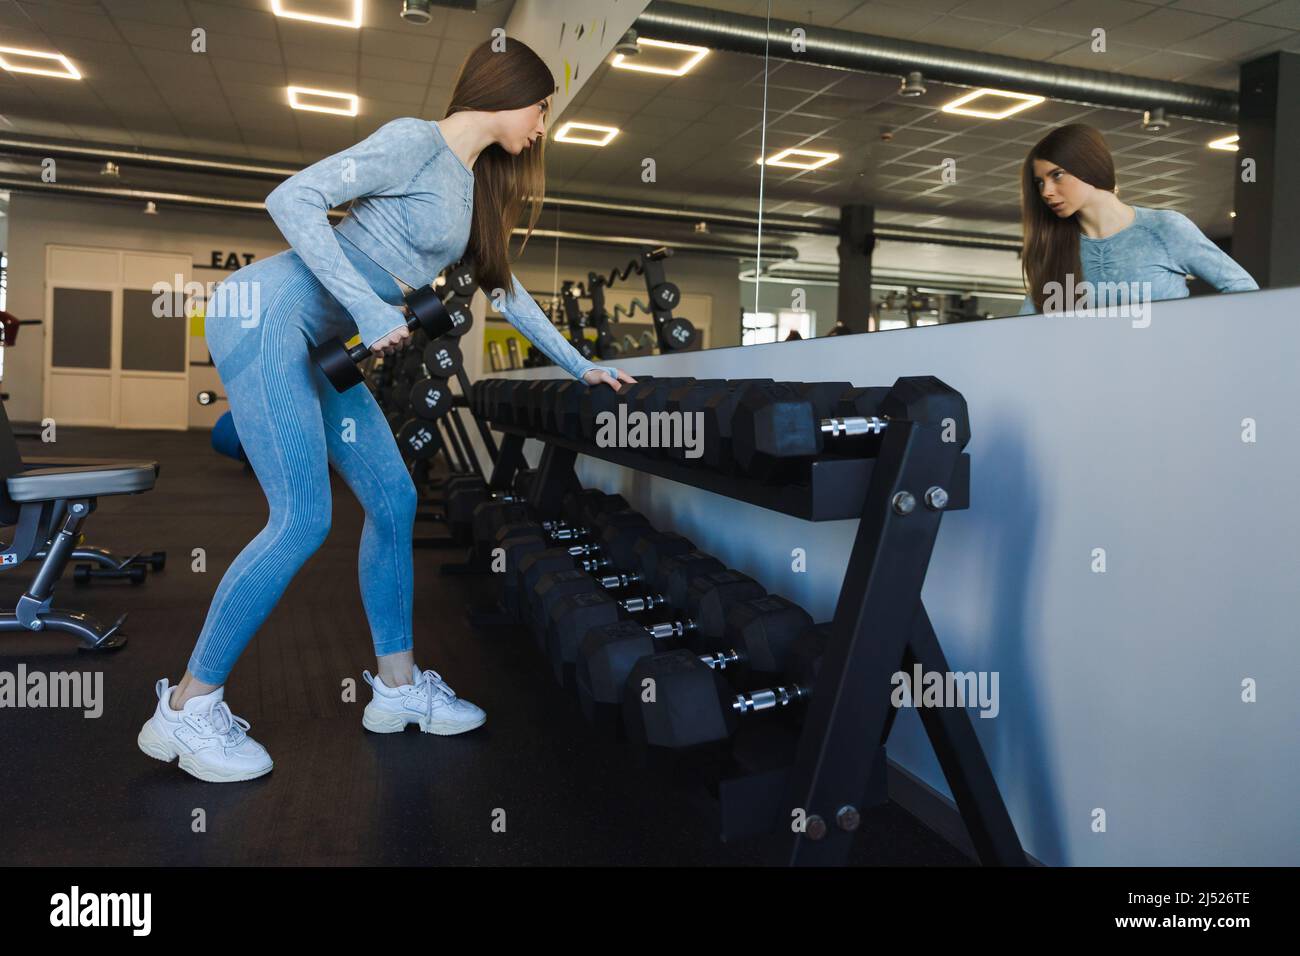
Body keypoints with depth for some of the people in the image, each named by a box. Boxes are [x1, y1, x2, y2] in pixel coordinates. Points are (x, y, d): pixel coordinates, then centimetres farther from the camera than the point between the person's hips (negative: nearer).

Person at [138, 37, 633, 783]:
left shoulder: (474, 184, 17)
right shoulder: (417, 142, -10)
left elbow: (503, 287, 24)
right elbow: (293, 199, -17)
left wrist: (581, 367, 24)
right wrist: (368, 309, -23)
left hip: (315, 345, 9)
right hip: (267, 312, -9)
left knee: (394, 500, 5)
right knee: (303, 518, -14)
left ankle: (399, 685, 16)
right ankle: (188, 708, 0)